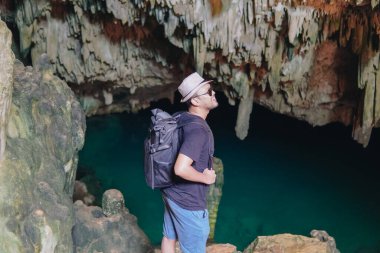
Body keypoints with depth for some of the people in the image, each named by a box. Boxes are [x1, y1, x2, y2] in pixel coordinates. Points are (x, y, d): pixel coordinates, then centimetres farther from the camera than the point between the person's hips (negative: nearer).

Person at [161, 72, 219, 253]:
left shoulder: (180, 119, 0)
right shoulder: (198, 130, -29)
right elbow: (181, 169, -37)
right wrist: (206, 177, -20)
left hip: (172, 193, 9)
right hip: (189, 202, -9)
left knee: (169, 237, 24)